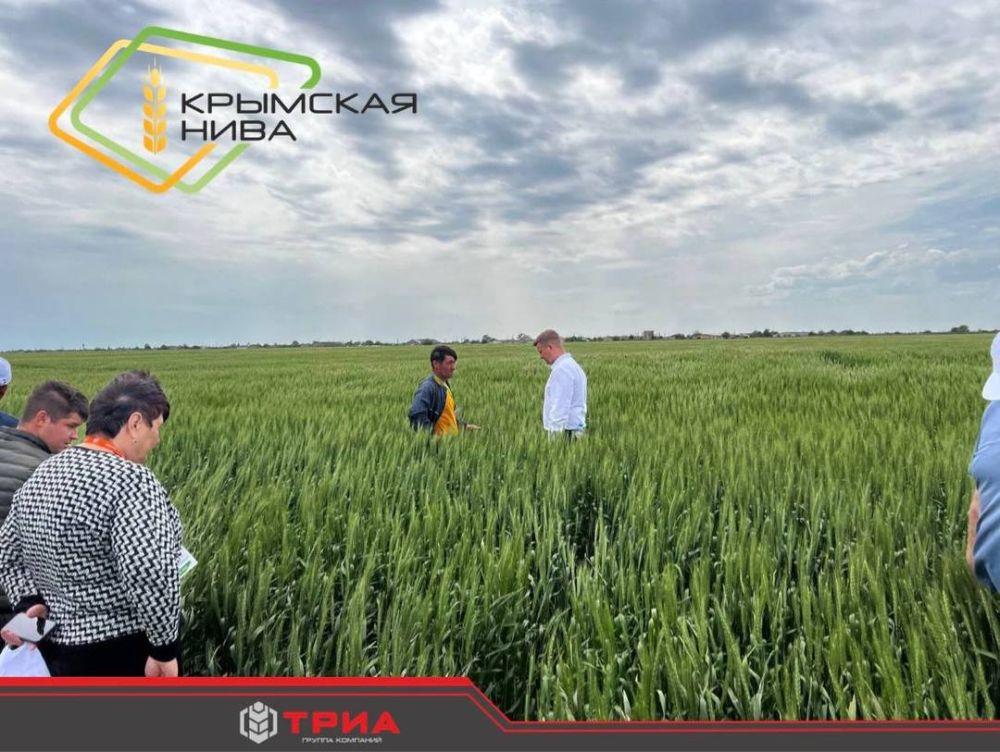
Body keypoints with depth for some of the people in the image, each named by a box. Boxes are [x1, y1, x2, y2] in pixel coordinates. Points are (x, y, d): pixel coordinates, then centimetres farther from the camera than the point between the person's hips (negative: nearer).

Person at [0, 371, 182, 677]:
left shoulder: (42, 475, 6)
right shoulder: (130, 480, -24)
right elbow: (149, 576, -32)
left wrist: (30, 604, 3)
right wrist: (165, 648, -21)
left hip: (57, 646, 9)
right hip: (119, 654, -9)